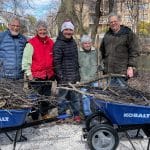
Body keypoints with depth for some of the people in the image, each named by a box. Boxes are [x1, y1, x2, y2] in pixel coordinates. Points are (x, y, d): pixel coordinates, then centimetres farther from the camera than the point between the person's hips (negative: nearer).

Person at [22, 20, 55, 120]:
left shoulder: (51, 43, 9)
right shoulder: (31, 43, -7)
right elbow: (26, 59, -8)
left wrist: (53, 72, 15)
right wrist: (29, 73, -10)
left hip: (48, 75, 5)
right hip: (36, 76, -5)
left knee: (47, 96, 16)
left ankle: (45, 114, 33)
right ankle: (35, 117, 11)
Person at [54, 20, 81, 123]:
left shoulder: (73, 43, 15)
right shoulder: (58, 44, -9)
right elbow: (57, 61, -13)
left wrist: (78, 74, 19)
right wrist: (60, 76, -17)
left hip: (74, 76, 7)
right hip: (64, 77, -7)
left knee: (75, 96, 12)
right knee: (63, 96, 1)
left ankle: (76, 114, 23)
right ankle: (62, 116, 14)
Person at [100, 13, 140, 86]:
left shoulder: (128, 34, -2)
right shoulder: (107, 35, 15)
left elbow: (134, 52, -7)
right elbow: (102, 50, 25)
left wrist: (131, 67, -14)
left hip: (122, 71, -5)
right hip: (109, 71, 5)